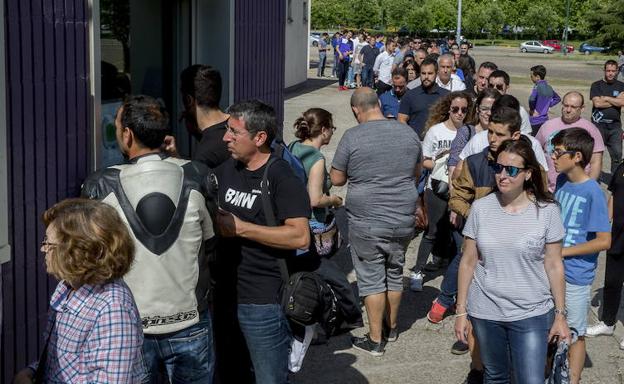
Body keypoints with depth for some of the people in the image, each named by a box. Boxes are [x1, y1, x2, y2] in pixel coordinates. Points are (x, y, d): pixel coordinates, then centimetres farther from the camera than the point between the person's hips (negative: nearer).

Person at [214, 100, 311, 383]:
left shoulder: (281, 177, -14)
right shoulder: (226, 171, 10)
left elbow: (300, 237, -24)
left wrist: (240, 227, -21)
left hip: (263, 304, -8)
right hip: (225, 296, 8)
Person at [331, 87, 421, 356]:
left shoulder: (352, 137, -13)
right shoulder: (408, 133, 1)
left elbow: (337, 179, -5)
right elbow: (416, 173, 14)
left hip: (367, 222, -4)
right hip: (403, 219, 4)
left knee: (372, 279, 5)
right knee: (395, 273, 19)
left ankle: (375, 340, 11)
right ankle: (391, 327, 35)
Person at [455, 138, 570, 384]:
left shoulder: (546, 211, -7)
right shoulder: (481, 208, -3)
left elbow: (554, 266, -2)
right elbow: (468, 262, 2)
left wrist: (560, 315, 0)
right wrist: (461, 311, 3)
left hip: (531, 314, -2)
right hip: (485, 313, 2)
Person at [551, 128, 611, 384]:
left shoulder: (592, 192, -19)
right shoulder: (561, 181, 0)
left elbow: (604, 241, -20)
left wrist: (562, 251, -17)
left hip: (576, 275, -6)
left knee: (575, 333, 9)